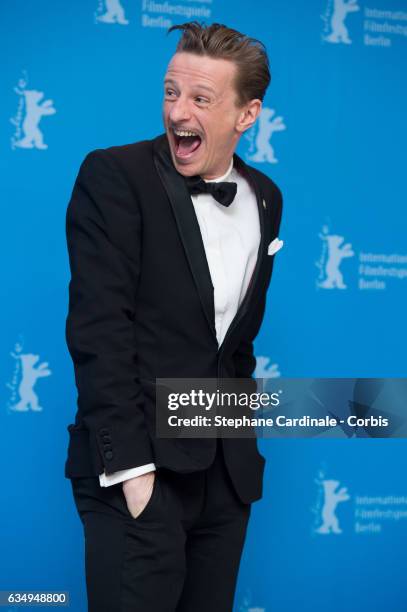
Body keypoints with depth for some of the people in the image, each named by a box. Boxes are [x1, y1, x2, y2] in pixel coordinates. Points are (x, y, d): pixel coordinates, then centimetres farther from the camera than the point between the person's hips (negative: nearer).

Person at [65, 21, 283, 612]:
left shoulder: (265, 198, 10)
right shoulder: (115, 175, -7)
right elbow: (98, 329, -14)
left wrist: (238, 434, 10)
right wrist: (129, 465, -18)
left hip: (228, 470, 6)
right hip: (141, 466, -5)